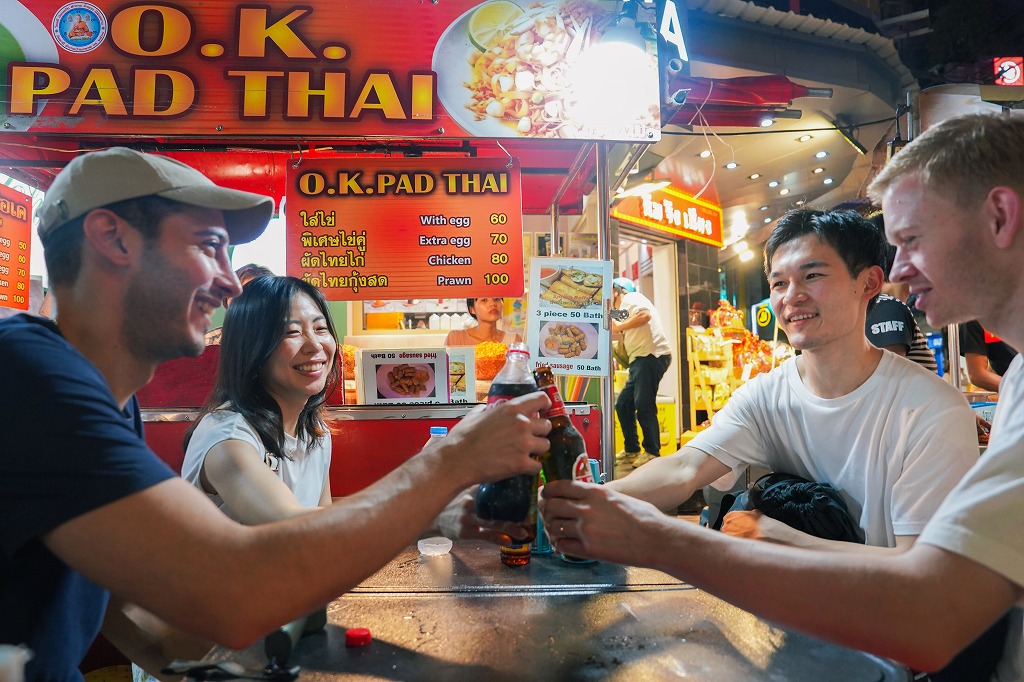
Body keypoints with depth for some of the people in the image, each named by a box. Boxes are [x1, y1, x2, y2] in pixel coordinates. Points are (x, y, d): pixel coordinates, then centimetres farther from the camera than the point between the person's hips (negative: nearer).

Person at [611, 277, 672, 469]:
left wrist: (619, 327, -12)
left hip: (651, 356, -11)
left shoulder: (630, 298, 1)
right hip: (641, 359, 11)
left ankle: (652, 453, -2)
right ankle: (631, 450, 17)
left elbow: (645, 315, -21)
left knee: (644, 406, -10)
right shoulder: (626, 308, 28)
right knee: (623, 404, 11)